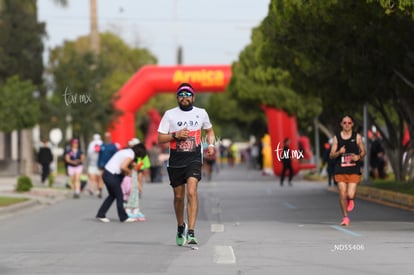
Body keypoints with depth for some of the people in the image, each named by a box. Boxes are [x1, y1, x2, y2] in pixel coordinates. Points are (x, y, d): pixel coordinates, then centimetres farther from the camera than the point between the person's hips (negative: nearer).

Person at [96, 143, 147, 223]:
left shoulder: (127, 151, 16)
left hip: (106, 173, 10)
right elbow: (123, 167, -24)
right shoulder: (131, 155, -13)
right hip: (111, 176, -10)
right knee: (119, 196, 1)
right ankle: (123, 217, 8)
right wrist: (129, 172, -6)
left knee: (112, 195, 20)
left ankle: (101, 214, 22)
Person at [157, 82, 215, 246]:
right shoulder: (170, 114, 1)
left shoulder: (201, 113, 6)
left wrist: (211, 145, 6)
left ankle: (190, 233, -25)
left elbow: (209, 130, 24)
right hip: (175, 161, 1)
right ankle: (180, 227, 36)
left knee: (191, 191, -20)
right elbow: (160, 138, 1)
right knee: (179, 196, 10)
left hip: (194, 159, -1)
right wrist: (175, 135, -15)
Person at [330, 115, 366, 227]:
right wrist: (339, 152, -17)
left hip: (354, 171, -1)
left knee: (350, 195, -12)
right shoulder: (337, 137, 4)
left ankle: (351, 200, 26)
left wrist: (358, 157, -10)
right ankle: (345, 217, 15)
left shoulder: (357, 137, 3)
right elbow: (331, 155, 4)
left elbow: (363, 152, 11)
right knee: (342, 195, -1)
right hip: (340, 170, 1)